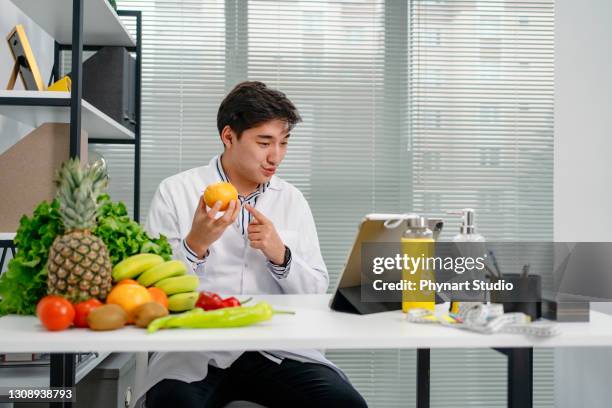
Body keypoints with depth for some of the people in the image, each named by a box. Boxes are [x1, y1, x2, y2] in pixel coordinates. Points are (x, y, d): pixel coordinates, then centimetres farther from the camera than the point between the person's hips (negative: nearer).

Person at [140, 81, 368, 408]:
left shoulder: (292, 200, 10)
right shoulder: (175, 192, 2)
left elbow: (317, 292, 8)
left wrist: (280, 255, -11)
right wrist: (195, 244, -20)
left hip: (276, 348, 3)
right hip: (194, 351, -2)